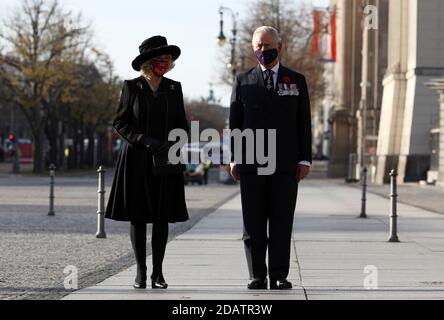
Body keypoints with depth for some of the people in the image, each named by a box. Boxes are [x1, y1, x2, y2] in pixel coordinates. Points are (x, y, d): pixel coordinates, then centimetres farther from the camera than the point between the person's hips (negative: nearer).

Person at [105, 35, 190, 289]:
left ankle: (158, 272, 6)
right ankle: (141, 271, 7)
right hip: (136, 161, -2)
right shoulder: (132, 87, 2)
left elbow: (182, 125, 11)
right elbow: (120, 123, -2)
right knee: (137, 216, -1)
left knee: (163, 217, 0)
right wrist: (146, 142, -14)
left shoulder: (174, 88, 8)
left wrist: (173, 146, -8)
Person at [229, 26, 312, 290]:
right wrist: (234, 159, 2)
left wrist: (305, 159, 0)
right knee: (253, 223, 0)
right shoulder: (243, 81, 10)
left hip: (285, 164, 0)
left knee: (282, 223, -1)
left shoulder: (297, 81, 10)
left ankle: (279, 276, 3)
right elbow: (235, 122, 9)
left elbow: (304, 123, 7)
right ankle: (258, 276, 5)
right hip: (251, 163, 0)